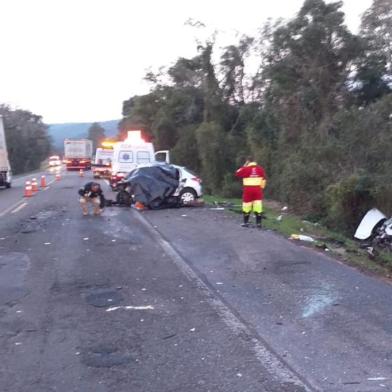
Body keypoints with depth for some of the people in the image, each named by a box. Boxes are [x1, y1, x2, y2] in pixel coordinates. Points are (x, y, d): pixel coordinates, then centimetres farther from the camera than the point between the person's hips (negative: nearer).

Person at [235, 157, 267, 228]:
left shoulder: (246, 169, -7)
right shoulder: (260, 169, 4)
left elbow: (237, 173, 7)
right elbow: (264, 180, 7)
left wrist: (244, 166, 11)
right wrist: (261, 188, 16)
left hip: (248, 189, -2)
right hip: (258, 189, 2)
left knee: (247, 206, 8)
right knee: (258, 206, 3)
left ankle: (246, 222, 15)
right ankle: (258, 223, 1)